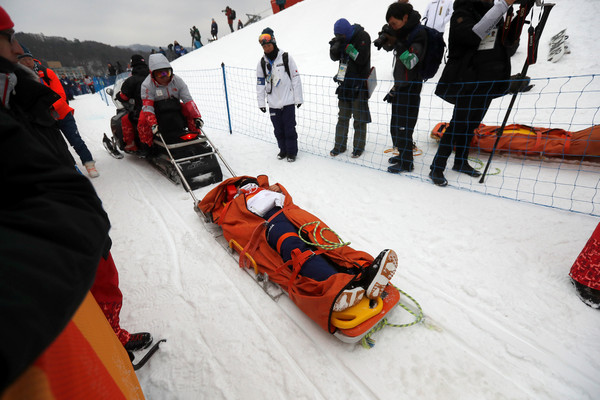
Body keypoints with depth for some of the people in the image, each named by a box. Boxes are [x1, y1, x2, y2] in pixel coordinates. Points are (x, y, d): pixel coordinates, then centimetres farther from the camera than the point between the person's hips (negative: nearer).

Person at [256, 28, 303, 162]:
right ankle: (283, 149, 26)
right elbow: (260, 83, 10)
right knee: (278, 129, 9)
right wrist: (261, 102, 5)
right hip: (273, 103, 4)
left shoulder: (286, 57, -2)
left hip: (288, 101, -3)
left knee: (289, 128, 0)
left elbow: (295, 78, -2)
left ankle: (292, 151, 14)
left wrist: (298, 98, -4)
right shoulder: (262, 62, 8)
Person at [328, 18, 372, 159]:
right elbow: (334, 57, 3)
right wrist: (335, 46, -16)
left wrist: (347, 46, -21)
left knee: (359, 117, 0)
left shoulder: (363, 36, -10)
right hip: (345, 82, 6)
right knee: (342, 115, 9)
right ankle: (340, 145, 18)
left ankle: (359, 147, 10)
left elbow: (361, 59, -18)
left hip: (359, 82, -6)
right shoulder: (341, 38, 7)